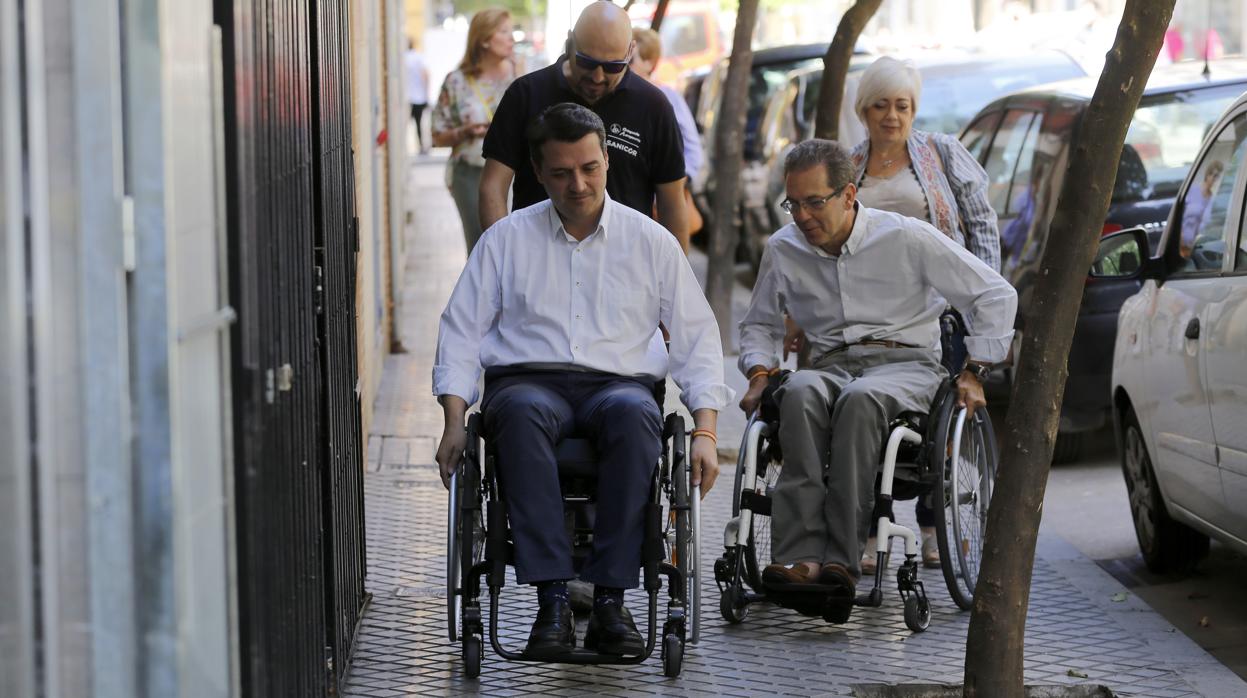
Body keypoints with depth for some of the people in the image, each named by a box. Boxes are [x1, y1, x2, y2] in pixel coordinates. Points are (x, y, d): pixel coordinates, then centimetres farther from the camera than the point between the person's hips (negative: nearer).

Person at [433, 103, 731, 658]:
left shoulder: (651, 241, 13)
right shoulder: (507, 239, 13)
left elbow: (697, 337, 11)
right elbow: (461, 332, 11)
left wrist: (705, 431, -2)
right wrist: (454, 420, -4)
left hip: (617, 383, 0)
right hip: (528, 381, 0)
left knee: (635, 414, -38)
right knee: (521, 414, -39)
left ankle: (610, 599, -37)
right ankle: (552, 599, -42)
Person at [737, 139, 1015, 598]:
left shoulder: (906, 237, -1)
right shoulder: (783, 250, 11)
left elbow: (995, 295, 5)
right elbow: (759, 323, 29)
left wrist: (974, 372, 0)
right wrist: (759, 372, 9)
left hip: (906, 364, -3)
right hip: (829, 366, 3)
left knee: (860, 399, -40)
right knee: (800, 392, -37)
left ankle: (841, 559, -45)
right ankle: (800, 555, -47)